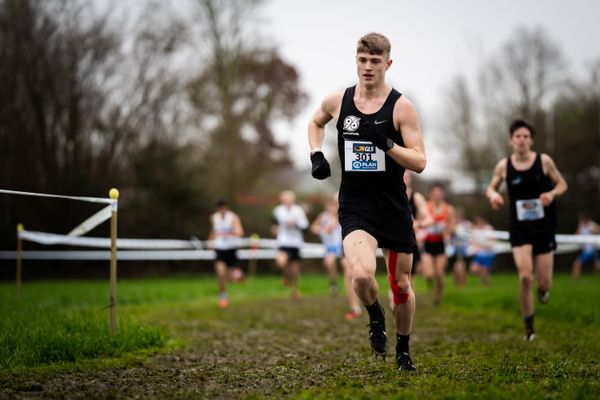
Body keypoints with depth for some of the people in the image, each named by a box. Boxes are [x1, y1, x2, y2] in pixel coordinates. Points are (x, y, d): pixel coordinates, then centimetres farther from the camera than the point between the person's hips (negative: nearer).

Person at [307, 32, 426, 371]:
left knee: (402, 285, 11)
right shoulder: (338, 102, 1)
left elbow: (420, 162, -10)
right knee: (362, 274, -25)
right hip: (355, 208, 0)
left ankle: (403, 350, 36)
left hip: (394, 209, 0)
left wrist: (386, 143, -25)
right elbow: (315, 122, 25)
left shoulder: (402, 107, -7)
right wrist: (316, 154, 8)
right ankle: (376, 317, 10)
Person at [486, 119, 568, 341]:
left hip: (544, 228, 0)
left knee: (544, 284, 0)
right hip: (519, 229, 0)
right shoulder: (503, 166, -2)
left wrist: (552, 193, -17)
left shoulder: (544, 161, -5)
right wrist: (493, 195, -11)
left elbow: (561, 184, 5)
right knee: (525, 277, -16)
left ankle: (543, 288, 42)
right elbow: (491, 187, 13)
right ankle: (529, 329, 1)